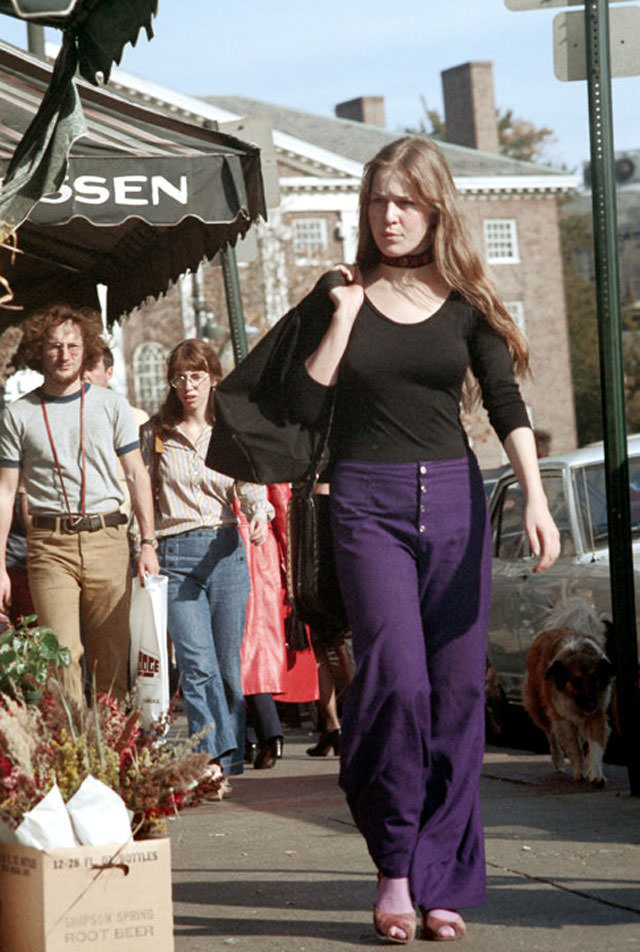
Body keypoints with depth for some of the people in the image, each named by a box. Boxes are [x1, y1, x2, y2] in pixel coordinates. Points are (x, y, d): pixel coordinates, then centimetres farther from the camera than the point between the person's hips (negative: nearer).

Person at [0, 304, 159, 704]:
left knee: (113, 656, 3)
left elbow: (138, 475, 9)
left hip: (107, 538, 1)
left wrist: (148, 542, 1)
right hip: (50, 545, -1)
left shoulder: (111, 405, 8)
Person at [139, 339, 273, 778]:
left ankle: (232, 755, 15)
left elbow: (250, 485, -6)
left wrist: (259, 512, -27)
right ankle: (215, 754, -14)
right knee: (197, 664, -12)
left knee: (229, 662, 3)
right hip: (175, 555, 0)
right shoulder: (156, 434, 9)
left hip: (224, 549, 0)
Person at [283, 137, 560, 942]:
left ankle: (441, 880, 10)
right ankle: (394, 863, 2)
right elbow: (304, 406, -3)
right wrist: (345, 315, -8)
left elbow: (506, 405, 1)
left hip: (453, 498, 2)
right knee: (397, 679, -16)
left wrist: (535, 498, -12)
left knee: (458, 692, 1)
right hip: (368, 501, -2)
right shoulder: (341, 293, 5)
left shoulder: (465, 301, 7)